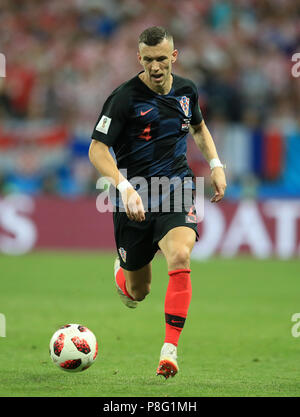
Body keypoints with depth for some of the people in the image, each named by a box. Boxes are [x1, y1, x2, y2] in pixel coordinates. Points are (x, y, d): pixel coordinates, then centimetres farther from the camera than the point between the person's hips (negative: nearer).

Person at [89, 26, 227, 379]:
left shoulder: (186, 90, 4)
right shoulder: (124, 98, -12)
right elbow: (97, 149, -14)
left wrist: (215, 164, 12)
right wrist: (125, 187, -28)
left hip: (176, 190, 2)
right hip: (135, 197, -2)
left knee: (180, 257, -28)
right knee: (137, 293, 7)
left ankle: (170, 350, -25)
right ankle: (122, 270, 48)